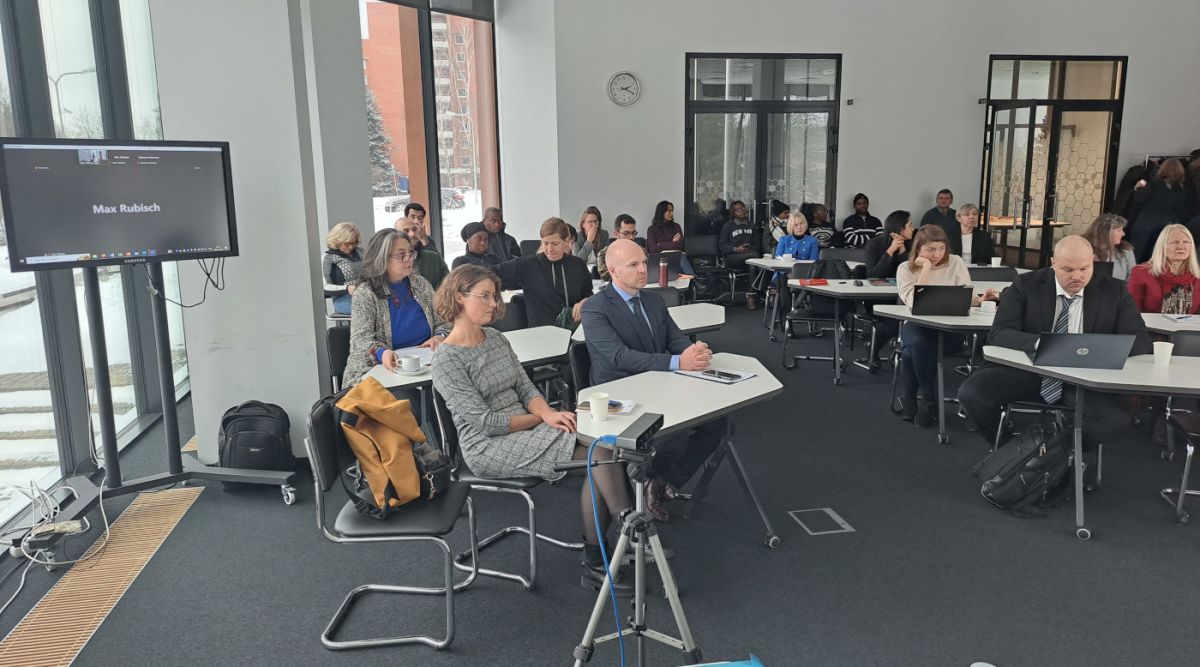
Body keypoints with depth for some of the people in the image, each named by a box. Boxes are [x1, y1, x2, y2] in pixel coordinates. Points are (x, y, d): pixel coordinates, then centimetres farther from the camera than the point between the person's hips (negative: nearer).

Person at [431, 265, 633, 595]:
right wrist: (542, 418, -9)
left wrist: (548, 413, -13)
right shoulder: (446, 359, -11)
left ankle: (595, 561, -14)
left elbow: (526, 387, 9)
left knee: (599, 451, -21)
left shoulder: (496, 338, 12)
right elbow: (485, 422, -15)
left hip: (524, 429, 7)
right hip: (489, 448, -7)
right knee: (599, 449, -22)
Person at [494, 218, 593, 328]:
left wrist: (584, 302, -1)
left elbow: (589, 294, 20)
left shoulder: (579, 265, 9)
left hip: (575, 329, 2)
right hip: (540, 332, -2)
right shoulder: (527, 265, 1)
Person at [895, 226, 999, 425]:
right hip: (917, 326, 1)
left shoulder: (955, 263, 4)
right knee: (918, 343, -36)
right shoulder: (906, 269, 1)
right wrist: (926, 267, -15)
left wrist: (981, 300, -23)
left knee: (913, 351, -32)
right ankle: (927, 399, -12)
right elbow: (914, 303, -16)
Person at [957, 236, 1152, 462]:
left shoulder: (1114, 290, 2)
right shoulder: (1026, 285, -1)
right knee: (971, 393, -27)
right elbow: (998, 333, -11)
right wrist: (1039, 343, -32)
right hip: (1028, 370, 0)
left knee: (1113, 416, -32)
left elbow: (1141, 342, -3)